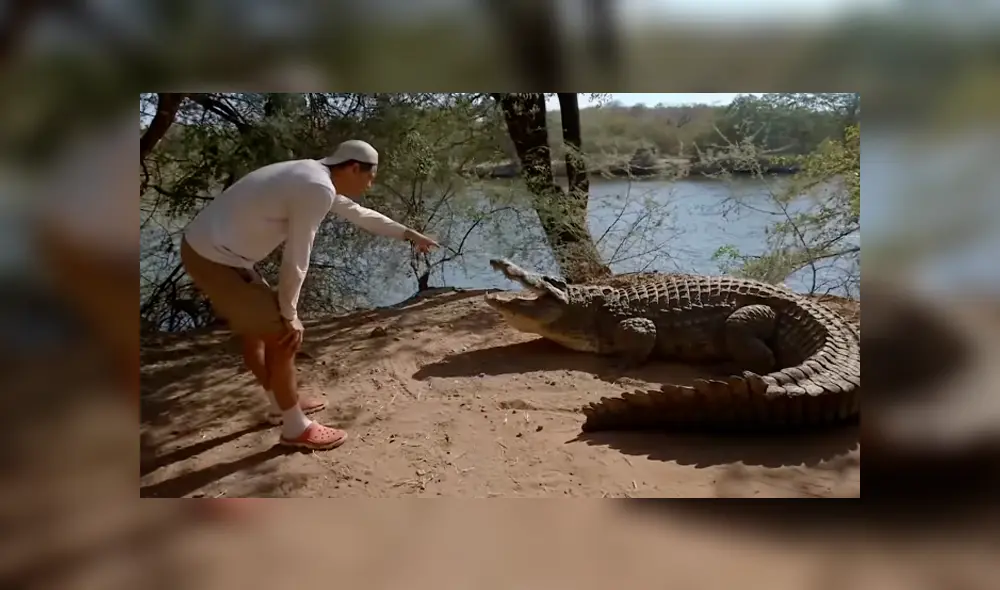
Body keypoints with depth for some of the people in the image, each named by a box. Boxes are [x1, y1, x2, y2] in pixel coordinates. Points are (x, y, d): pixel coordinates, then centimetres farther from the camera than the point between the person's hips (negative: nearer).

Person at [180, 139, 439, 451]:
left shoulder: (317, 176, 11)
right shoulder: (317, 190, -20)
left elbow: (359, 214, 27)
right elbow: (295, 262, -17)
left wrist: (408, 234, 34)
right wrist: (289, 315, -5)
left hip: (206, 247, 10)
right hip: (213, 258, -10)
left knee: (257, 328, 24)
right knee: (283, 335, -3)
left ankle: (282, 403, 41)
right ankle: (296, 428, 11)